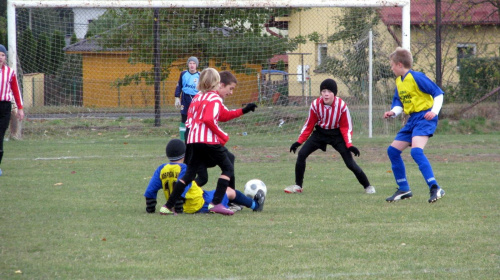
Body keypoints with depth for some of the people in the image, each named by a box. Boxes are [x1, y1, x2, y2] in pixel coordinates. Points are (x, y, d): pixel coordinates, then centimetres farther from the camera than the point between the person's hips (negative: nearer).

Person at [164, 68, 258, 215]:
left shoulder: (198, 98, 22)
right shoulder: (215, 98, -4)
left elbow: (224, 115, 26)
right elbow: (209, 120, -19)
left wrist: (243, 111, 27)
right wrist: (223, 135, -11)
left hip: (193, 140, 7)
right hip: (209, 140, -7)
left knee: (189, 174, 11)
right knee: (228, 168, 4)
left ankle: (169, 205, 4)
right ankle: (216, 203, -10)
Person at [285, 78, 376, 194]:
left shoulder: (342, 105, -21)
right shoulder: (315, 104, -17)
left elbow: (346, 127, -10)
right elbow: (309, 125, -4)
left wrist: (349, 145, -20)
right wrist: (299, 141, -7)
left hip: (337, 135, -2)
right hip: (320, 133, 2)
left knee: (350, 163, -11)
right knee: (301, 154, -11)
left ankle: (368, 186, 6)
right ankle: (298, 186, 4)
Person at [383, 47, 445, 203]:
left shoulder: (416, 77, -13)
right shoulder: (399, 82, 12)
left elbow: (438, 93, -11)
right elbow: (398, 103, 16)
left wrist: (434, 111, -23)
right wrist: (393, 112, -5)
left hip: (424, 117, -10)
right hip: (412, 120, 10)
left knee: (416, 151, -28)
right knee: (393, 150, 9)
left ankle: (435, 188, -30)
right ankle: (403, 189, 18)